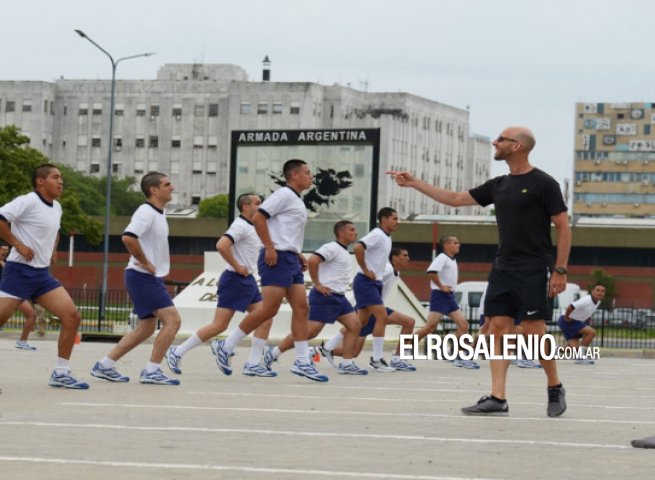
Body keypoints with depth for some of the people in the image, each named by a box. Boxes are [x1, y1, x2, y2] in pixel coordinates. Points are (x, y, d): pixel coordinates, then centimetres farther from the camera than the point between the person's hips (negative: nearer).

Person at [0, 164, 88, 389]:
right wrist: (18, 244, -19)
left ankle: (61, 373, 6)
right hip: (20, 271, -8)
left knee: (72, 317, -2)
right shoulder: (28, 201, -12)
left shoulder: (56, 208, 14)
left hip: (42, 274, 8)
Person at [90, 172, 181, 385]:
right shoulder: (146, 212, -16)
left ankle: (105, 366, 17)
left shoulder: (159, 213, 14)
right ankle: (152, 371, -11)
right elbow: (128, 238, -30)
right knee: (172, 320, -14)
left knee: (146, 328, 13)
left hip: (152, 278, 10)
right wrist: (146, 263, -21)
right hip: (143, 277, -10)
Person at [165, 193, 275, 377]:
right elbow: (221, 245, -29)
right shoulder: (240, 226, -14)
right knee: (219, 325, -9)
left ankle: (253, 364, 1)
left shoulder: (251, 227, 16)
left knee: (265, 320, 0)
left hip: (248, 280, 9)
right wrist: (237, 267, -20)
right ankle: (177, 352, 0)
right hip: (235, 280, -9)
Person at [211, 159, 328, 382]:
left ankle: (302, 362, 2)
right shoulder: (284, 194, -8)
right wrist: (269, 247, -20)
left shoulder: (296, 201, 21)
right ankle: (225, 347, -4)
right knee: (269, 309, -12)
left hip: (291, 261, 10)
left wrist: (298, 254, 17)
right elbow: (258, 217, -16)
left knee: (301, 308, 2)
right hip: (277, 258, -10)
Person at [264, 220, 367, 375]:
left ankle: (346, 364, -2)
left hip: (338, 297, 10)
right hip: (324, 297, -10)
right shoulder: (332, 248, -11)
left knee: (354, 325, -2)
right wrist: (317, 284, -21)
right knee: (311, 330, -13)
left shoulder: (344, 252, 20)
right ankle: (274, 353, -3)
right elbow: (313, 260, -26)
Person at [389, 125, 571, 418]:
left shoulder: (543, 184, -7)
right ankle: (497, 399, -3)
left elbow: (563, 227, -7)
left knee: (534, 331, -7)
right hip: (503, 269, 7)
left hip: (532, 271, -7)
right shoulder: (499, 185, 13)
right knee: (498, 327, -1)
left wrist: (560, 270, -14)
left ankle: (555, 389, 12)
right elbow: (456, 199, 20)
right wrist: (415, 183, 18)